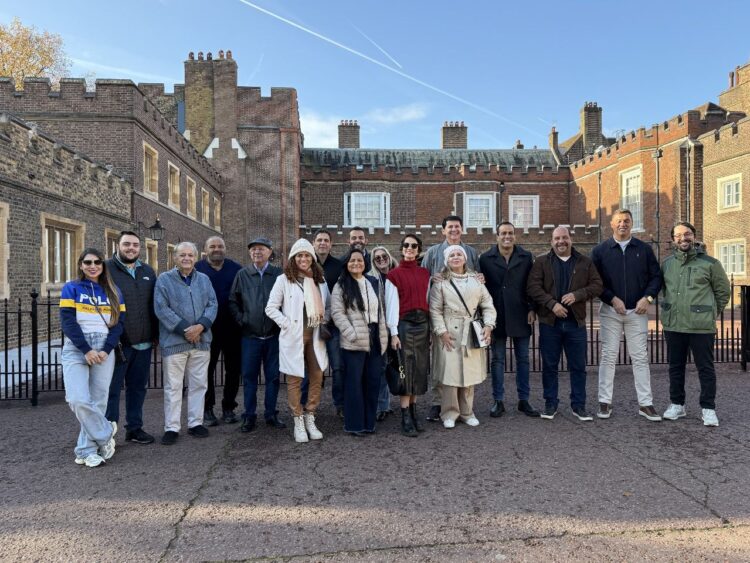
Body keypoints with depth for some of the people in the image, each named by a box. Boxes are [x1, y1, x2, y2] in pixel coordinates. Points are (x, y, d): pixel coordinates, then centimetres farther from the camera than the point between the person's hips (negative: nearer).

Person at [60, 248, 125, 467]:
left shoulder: (113, 292, 11)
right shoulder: (71, 289, 5)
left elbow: (119, 322, 5)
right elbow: (67, 322, -5)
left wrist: (106, 350, -9)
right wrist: (86, 350, -13)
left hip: (104, 351, 2)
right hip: (76, 349, -2)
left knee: (98, 400, 1)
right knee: (78, 400, -15)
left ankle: (87, 450, 13)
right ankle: (105, 433, 7)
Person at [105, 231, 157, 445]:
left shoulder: (148, 271, 13)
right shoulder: (107, 269, -3)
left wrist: (156, 335, 12)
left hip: (144, 343, 5)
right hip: (117, 343, -5)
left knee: (138, 387, 14)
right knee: (112, 388, 3)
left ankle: (134, 428, 26)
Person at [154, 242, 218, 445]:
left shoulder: (204, 280, 11)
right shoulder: (164, 279, 0)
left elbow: (212, 305, 4)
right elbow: (161, 308, -9)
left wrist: (201, 326, -13)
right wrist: (184, 329, -15)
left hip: (201, 341, 4)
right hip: (174, 341, -4)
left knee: (199, 384, 10)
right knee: (173, 387, 2)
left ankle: (195, 423, 22)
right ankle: (171, 427, 12)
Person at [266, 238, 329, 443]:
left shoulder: (320, 280, 10)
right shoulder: (284, 280, -2)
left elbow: (327, 306, 18)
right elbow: (271, 308, -2)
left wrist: (325, 323, 3)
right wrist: (287, 324, -10)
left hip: (315, 335, 4)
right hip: (293, 337, -4)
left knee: (317, 377, 6)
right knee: (294, 379, 3)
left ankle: (310, 418, 21)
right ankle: (298, 422, 15)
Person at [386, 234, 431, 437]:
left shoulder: (425, 273, 12)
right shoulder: (394, 274, -1)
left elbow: (428, 300, 12)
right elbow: (392, 304, -6)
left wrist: (431, 328, 7)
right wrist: (393, 333, -10)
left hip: (423, 323, 5)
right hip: (404, 324, -4)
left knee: (420, 368, 7)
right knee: (406, 369, -3)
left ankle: (413, 412, 20)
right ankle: (406, 419, 4)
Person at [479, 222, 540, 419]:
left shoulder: (526, 257, 5)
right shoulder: (486, 259, 1)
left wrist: (532, 309, -1)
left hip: (521, 317, 1)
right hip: (497, 317, -1)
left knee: (523, 359, 8)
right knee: (497, 360, 6)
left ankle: (524, 400, 19)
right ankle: (498, 401, 15)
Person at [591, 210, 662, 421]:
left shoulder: (644, 249, 7)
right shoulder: (600, 250, 2)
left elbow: (656, 276, 6)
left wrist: (647, 298, -8)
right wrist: (613, 299, -12)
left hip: (637, 311, 1)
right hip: (610, 311, -1)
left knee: (640, 357, 5)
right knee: (608, 356, 3)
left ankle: (645, 403, 13)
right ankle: (605, 402, 10)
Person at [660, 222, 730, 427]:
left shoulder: (710, 263, -2)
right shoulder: (667, 264, 8)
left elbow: (723, 292, 6)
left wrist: (710, 313, 8)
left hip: (701, 326, -3)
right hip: (673, 326, 4)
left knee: (706, 368, 4)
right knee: (675, 367, 12)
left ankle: (708, 408, 16)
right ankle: (677, 404, 25)